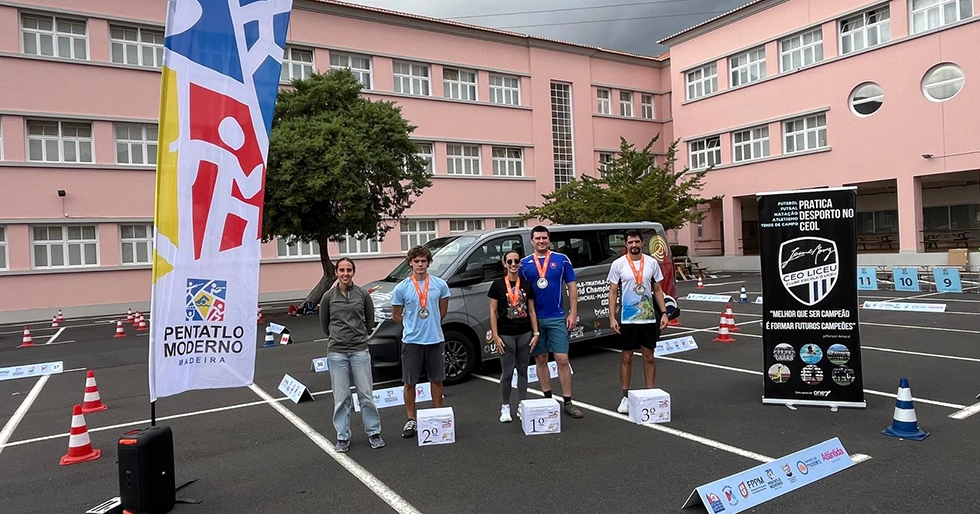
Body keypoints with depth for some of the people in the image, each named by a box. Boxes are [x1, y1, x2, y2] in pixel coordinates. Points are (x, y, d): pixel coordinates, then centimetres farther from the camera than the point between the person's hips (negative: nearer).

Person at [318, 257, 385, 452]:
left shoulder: (363, 295, 2)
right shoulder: (329, 296, 2)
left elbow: (370, 322, 12)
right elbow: (324, 323, 14)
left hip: (360, 351, 0)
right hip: (336, 353, 0)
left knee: (366, 395, 5)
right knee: (341, 398, 6)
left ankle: (374, 432, 18)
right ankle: (343, 437, 17)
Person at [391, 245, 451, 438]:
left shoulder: (440, 285, -1)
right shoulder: (401, 288, -5)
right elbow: (396, 316, 5)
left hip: (435, 339, 1)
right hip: (411, 341, -1)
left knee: (437, 380, 11)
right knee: (410, 382, 5)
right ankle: (411, 420, 18)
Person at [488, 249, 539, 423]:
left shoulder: (527, 285, 6)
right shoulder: (498, 284, -2)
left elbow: (531, 311, 9)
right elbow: (493, 312, -3)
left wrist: (536, 333, 3)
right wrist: (495, 336, -8)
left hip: (525, 333, 3)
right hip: (506, 335, -3)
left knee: (523, 370, 10)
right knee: (507, 372, 2)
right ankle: (505, 407, 16)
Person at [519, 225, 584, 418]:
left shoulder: (562, 260, 1)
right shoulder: (524, 263, 4)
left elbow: (572, 287, 3)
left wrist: (573, 313, -2)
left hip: (557, 318, -1)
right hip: (534, 319, 2)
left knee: (562, 359, -2)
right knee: (540, 360, 10)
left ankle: (568, 402, 5)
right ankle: (547, 399, 23)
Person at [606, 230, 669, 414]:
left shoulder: (651, 262, 3)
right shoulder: (618, 264, -3)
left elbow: (657, 290, 10)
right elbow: (613, 292, -1)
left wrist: (663, 313, 1)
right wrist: (612, 318, -8)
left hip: (649, 318, 2)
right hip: (627, 319, -2)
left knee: (649, 356, 8)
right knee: (627, 357, 5)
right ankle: (625, 397, 14)